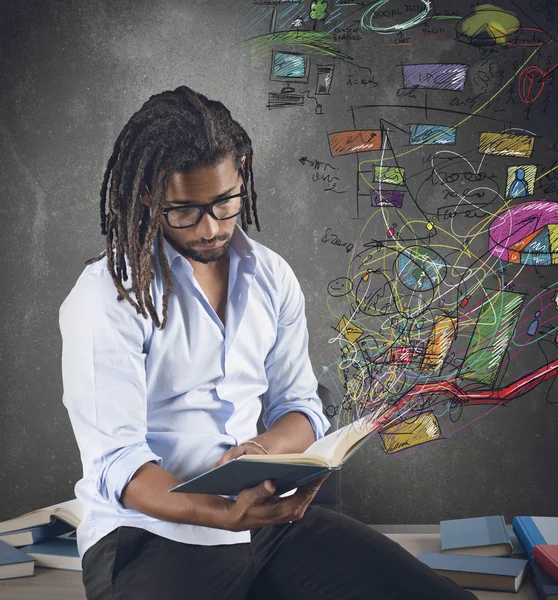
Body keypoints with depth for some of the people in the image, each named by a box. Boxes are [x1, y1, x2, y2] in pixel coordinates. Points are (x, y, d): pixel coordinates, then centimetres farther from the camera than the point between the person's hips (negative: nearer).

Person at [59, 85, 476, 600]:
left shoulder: (272, 277, 10)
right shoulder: (106, 297, -9)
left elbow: (300, 407, 13)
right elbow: (116, 463, -14)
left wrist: (261, 451, -11)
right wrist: (226, 514, -31)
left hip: (270, 516, 5)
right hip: (153, 532, -4)